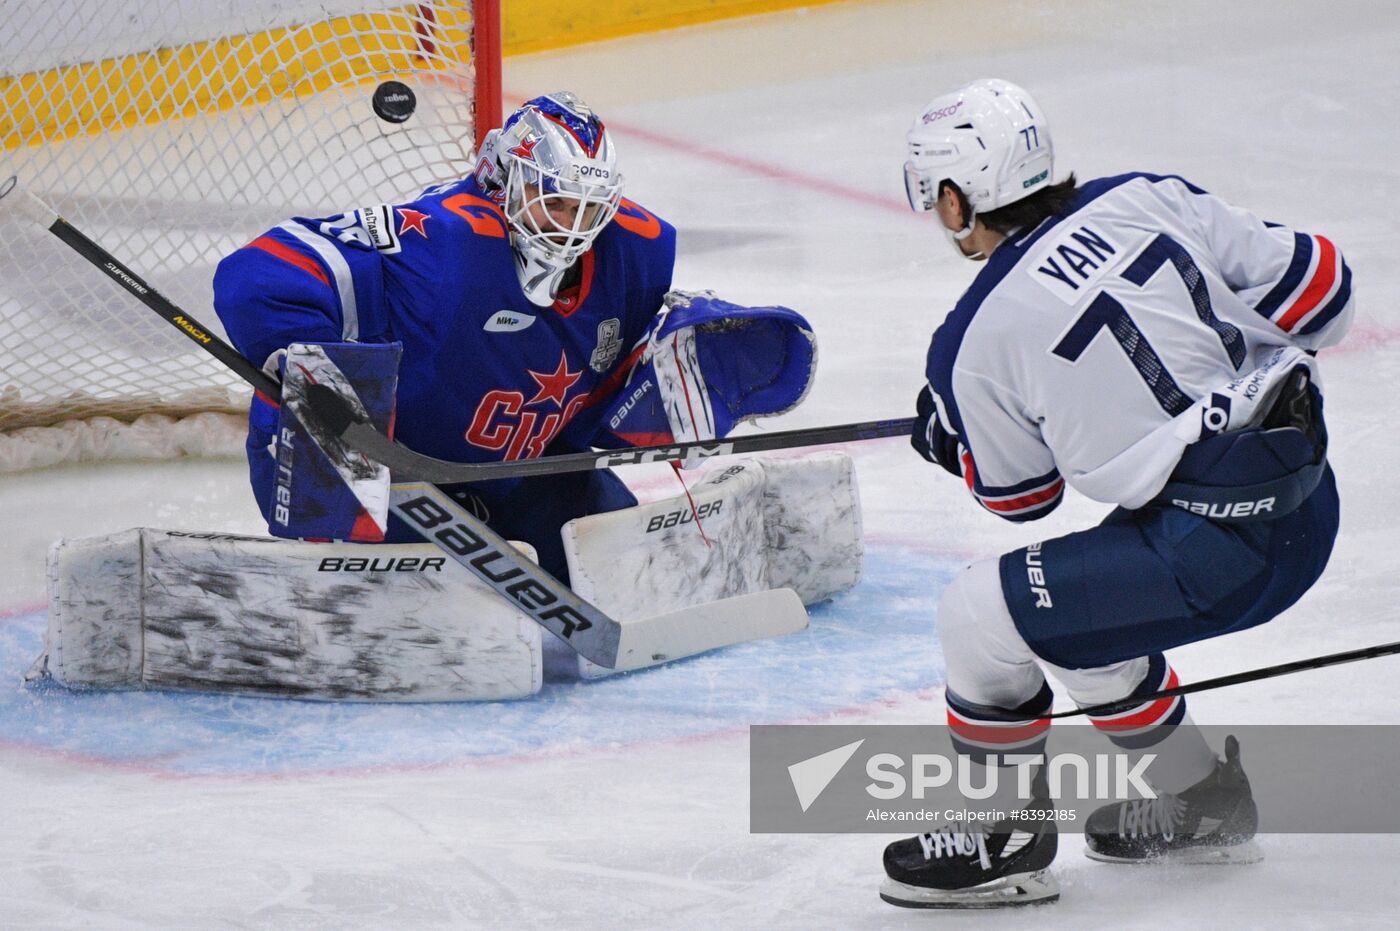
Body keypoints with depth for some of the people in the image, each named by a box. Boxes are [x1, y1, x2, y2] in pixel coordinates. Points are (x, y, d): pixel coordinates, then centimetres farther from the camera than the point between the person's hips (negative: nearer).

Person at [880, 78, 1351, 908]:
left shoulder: (976, 344, -10)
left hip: (1216, 545, -8)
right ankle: (1204, 802, 39)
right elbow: (1318, 287, 5)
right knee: (1079, 618, 26)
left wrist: (949, 440, 27)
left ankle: (1009, 840, 18)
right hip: (1309, 496, 8)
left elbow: (1018, 496, 7)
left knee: (980, 614, 4)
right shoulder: (1147, 199, 2)